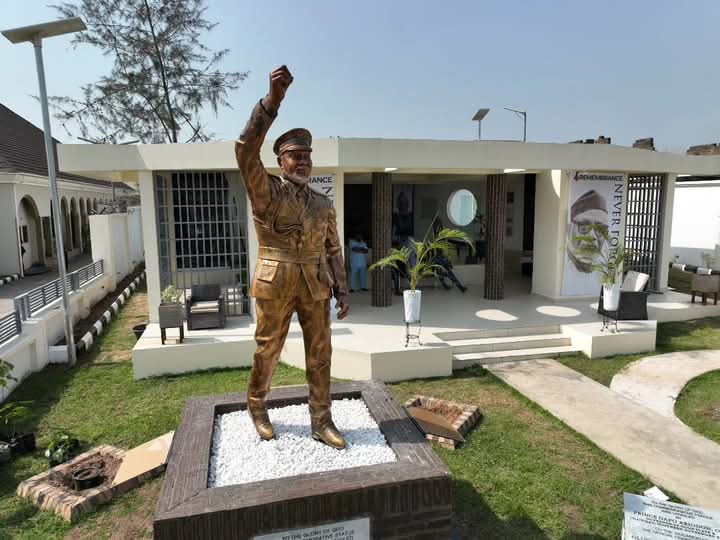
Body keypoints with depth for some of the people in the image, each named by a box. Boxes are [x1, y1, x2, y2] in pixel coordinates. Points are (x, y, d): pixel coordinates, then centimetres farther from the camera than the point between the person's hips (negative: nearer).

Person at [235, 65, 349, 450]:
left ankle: (321, 422, 18)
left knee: (319, 353, 5)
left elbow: (333, 250, 12)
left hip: (315, 286, 4)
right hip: (274, 285, -3)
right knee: (267, 351, 10)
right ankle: (256, 407, 35)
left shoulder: (323, 204, 10)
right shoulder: (265, 192, -3)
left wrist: (342, 291, 5)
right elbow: (246, 150, -20)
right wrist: (272, 100, -28)